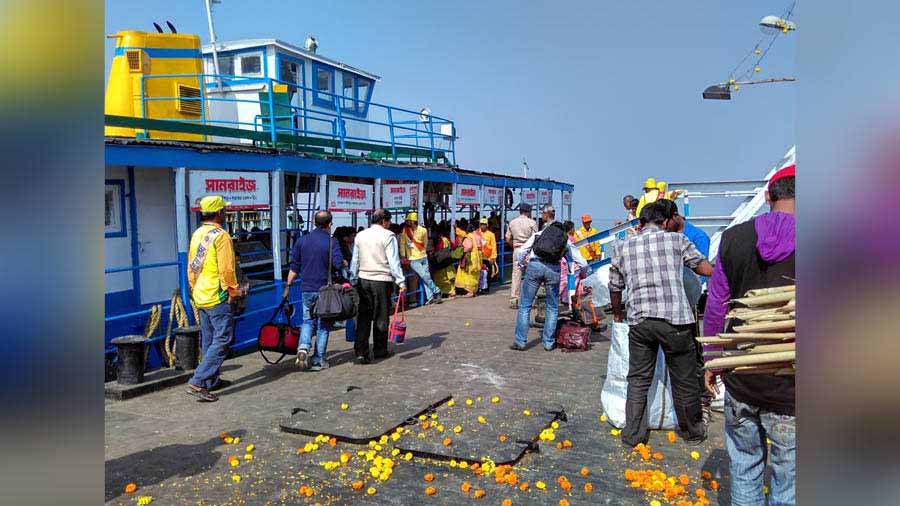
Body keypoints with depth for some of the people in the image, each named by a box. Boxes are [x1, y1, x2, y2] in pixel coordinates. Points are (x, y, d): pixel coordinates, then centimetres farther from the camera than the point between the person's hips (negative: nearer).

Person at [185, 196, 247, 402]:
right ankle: (198, 381, -11)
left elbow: (191, 267, 17)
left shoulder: (197, 234, 12)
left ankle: (211, 381, 24)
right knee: (222, 340, -6)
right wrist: (234, 291, -7)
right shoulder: (220, 236, -15)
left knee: (208, 341, 16)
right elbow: (226, 269, -19)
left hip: (200, 297, 9)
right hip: (217, 297, -9)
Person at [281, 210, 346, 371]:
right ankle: (318, 360, 10)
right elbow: (339, 264, -19)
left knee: (308, 321, 15)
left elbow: (294, 267, 7)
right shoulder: (332, 242, -8)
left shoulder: (301, 241, 4)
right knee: (323, 325, 8)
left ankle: (303, 347, -10)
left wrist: (288, 285, 14)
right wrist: (345, 263, 3)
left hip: (306, 288, 3)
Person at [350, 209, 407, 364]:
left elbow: (355, 260, 11)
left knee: (363, 316, 5)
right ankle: (380, 350, 19)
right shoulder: (388, 236, -7)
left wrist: (353, 280, 16)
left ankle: (361, 352, -2)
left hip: (363, 280, 4)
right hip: (382, 281, -4)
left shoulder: (360, 235, 9)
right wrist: (401, 282, -10)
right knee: (381, 317, 8)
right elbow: (393, 261, -11)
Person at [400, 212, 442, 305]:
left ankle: (430, 297, 8)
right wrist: (403, 256, -3)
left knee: (426, 276, 2)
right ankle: (436, 291, 8)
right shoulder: (404, 231, -7)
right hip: (413, 259, -1)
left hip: (423, 257, 2)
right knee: (424, 276, -8)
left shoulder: (423, 230, -6)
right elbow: (402, 244, -2)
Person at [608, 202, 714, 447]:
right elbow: (708, 270, 11)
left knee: (638, 379, 14)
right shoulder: (676, 239, 5)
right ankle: (693, 432, 31)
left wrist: (617, 313, 36)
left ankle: (633, 435, 20)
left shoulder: (623, 247, 12)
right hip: (674, 318, -2)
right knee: (684, 380, 14)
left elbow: (614, 287, 19)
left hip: (638, 321, 2)